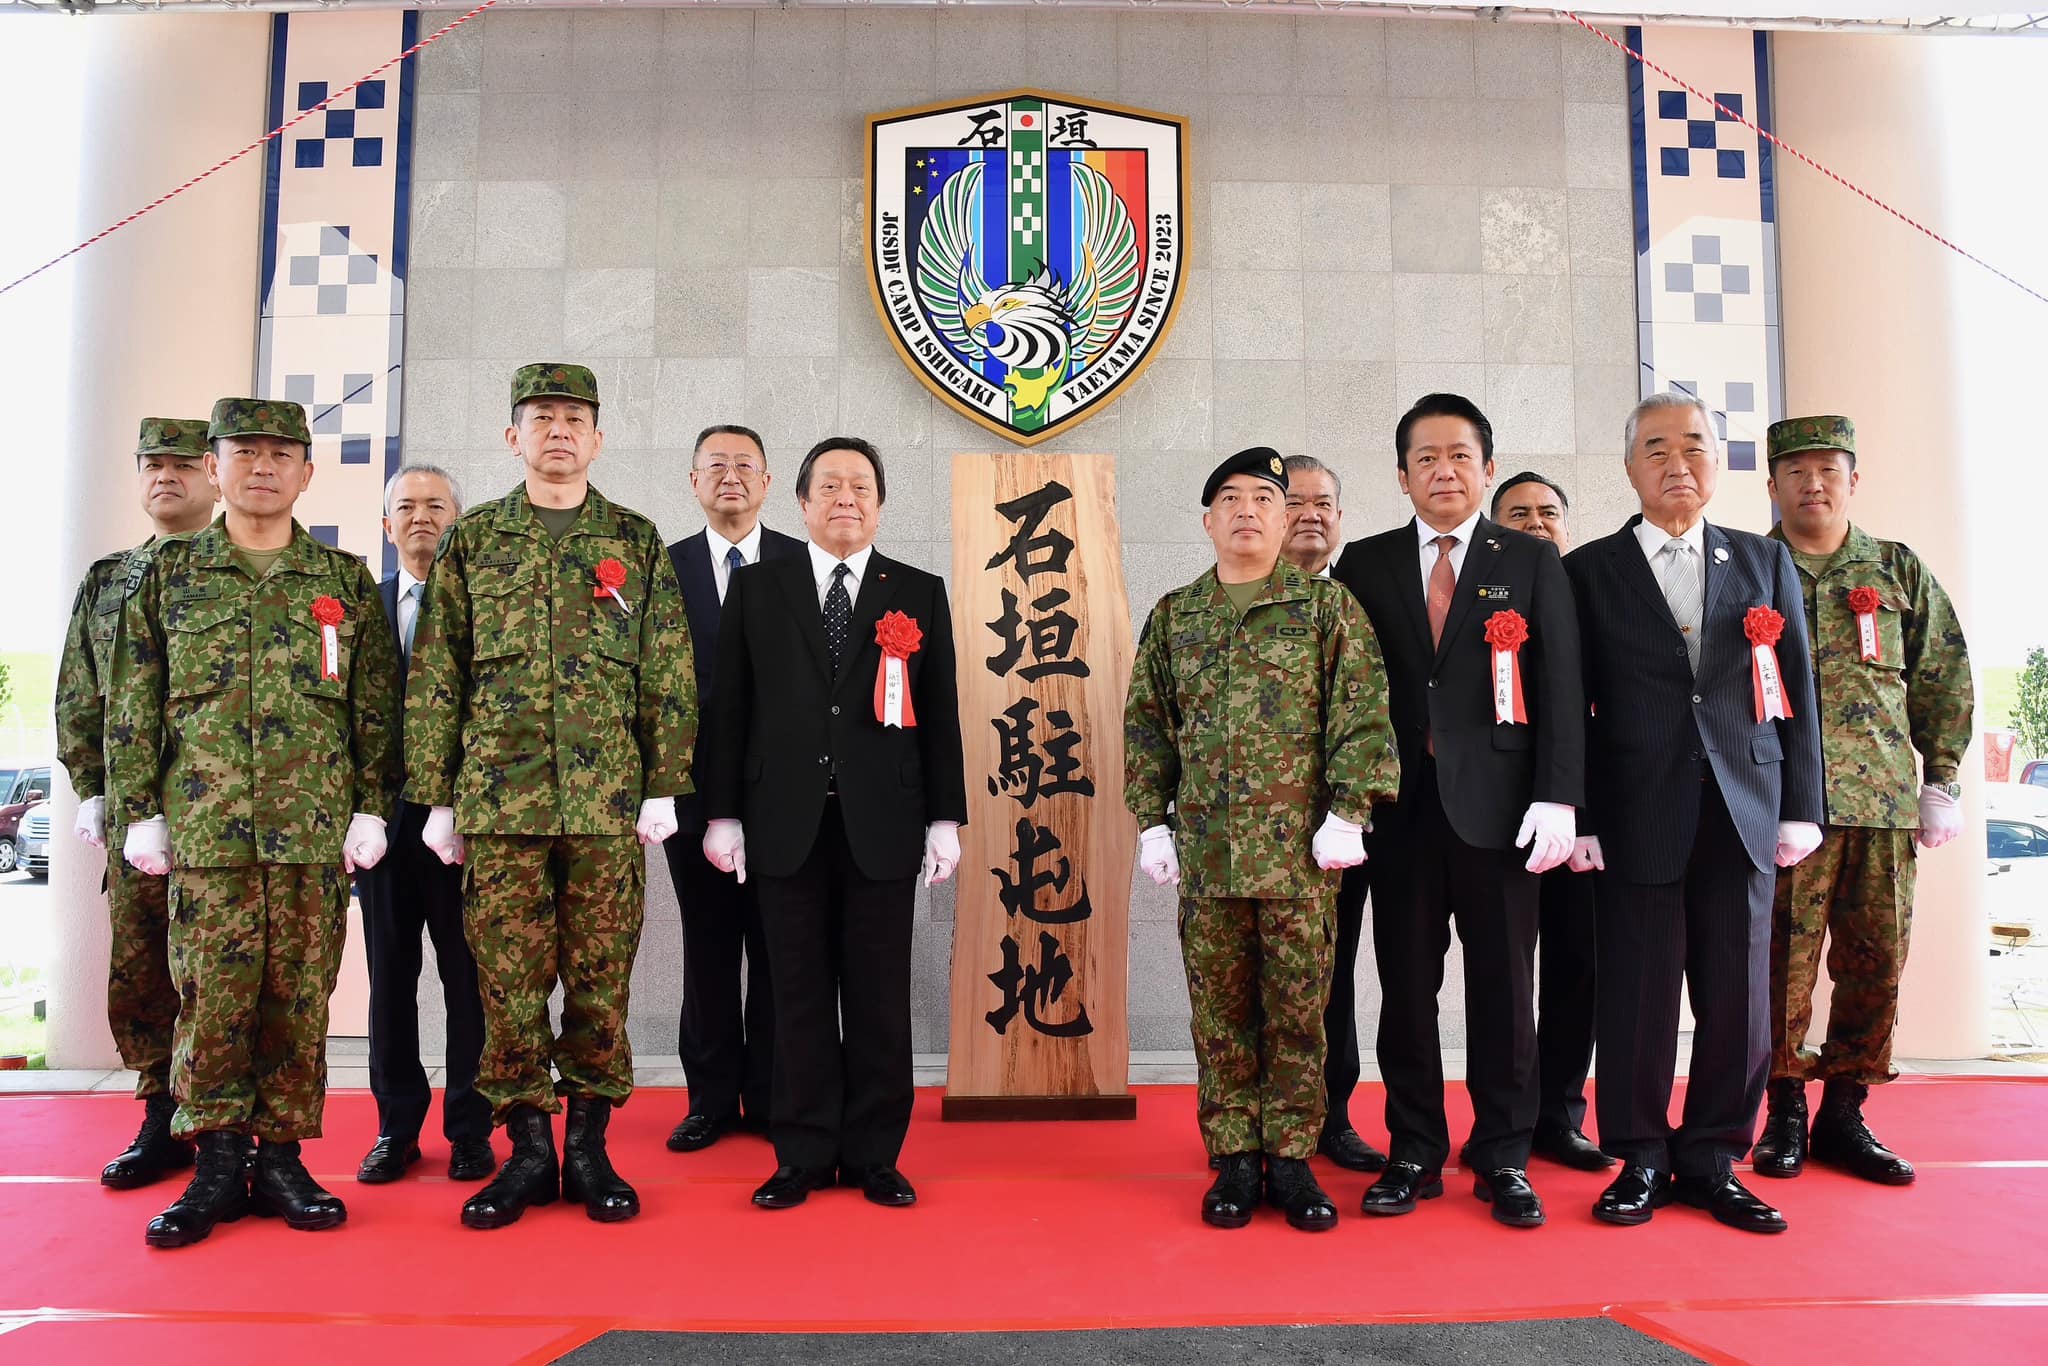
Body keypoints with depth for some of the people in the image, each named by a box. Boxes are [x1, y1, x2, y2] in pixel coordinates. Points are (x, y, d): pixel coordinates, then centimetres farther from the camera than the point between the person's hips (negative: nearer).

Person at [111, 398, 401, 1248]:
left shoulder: (346, 583, 9)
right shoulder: (166, 575, 10)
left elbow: (377, 706, 8)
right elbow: (133, 705, 9)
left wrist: (371, 808, 2)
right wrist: (140, 811, 3)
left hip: (316, 828, 0)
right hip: (204, 825, 0)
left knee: (299, 997, 3)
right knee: (211, 996, 0)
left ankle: (281, 1158, 14)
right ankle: (217, 1165, 12)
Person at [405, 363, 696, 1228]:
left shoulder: (637, 541, 8)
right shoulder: (472, 539, 9)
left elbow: (668, 675, 5)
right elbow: (435, 677, 8)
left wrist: (663, 789, -1)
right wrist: (437, 796, 3)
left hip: (608, 799, 0)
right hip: (499, 796, 1)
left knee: (600, 977, 4)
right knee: (509, 977, 3)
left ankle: (589, 1146, 16)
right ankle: (528, 1147, 16)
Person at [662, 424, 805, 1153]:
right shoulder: (664, 567, 7)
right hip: (696, 790, 1)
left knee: (777, 953, 6)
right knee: (708, 952, 9)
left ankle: (773, 1099, 18)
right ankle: (711, 1100, 21)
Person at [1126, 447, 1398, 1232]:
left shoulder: (1327, 606, 4)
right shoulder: (1173, 616, 11)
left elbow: (1363, 713, -2)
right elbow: (1146, 724, 13)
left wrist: (1347, 812, -10)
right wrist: (1151, 822, 6)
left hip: (1300, 847, -2)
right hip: (1206, 847, 2)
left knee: (1298, 1007, 5)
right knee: (1220, 1010, 7)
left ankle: (1291, 1158, 17)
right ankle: (1235, 1159, 17)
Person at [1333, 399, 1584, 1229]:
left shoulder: (1533, 563, 7)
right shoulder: (1365, 565, 9)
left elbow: (1561, 687, 0)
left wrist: (1557, 797, -10)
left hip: (1497, 807, -1)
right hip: (1401, 807, 1)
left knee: (1504, 989, 5)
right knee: (1405, 988, 6)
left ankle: (1503, 1159, 20)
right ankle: (1414, 1155, 20)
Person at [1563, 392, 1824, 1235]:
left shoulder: (1766, 563, 12)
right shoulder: (1589, 572, 4)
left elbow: (1797, 693, 10)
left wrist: (1800, 809, 4)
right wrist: (1578, 819, -5)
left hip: (1742, 815, 3)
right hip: (1636, 817, -2)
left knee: (1738, 995, 7)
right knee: (1638, 996, 3)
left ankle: (1713, 1159, 21)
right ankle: (1641, 1160, 18)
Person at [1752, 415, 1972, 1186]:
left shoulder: (1898, 571, 13)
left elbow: (1945, 680, 14)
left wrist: (1941, 780, 8)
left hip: (1884, 804, 3)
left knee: (1877, 962, 5)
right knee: (1782, 960, -1)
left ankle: (1843, 1114, 18)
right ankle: (1785, 1114, 14)